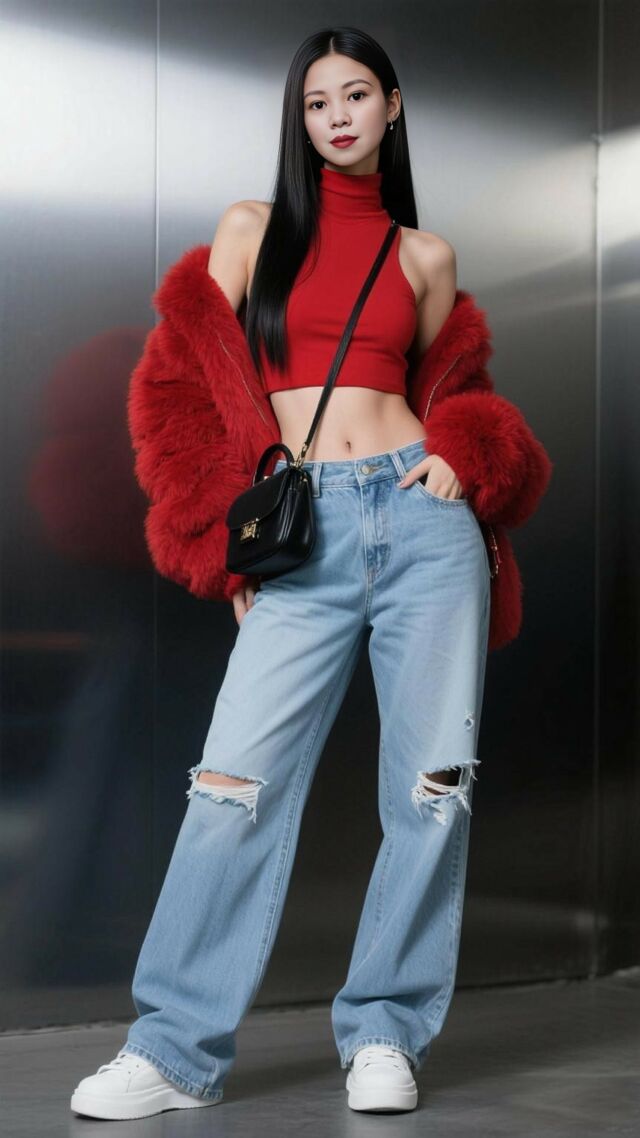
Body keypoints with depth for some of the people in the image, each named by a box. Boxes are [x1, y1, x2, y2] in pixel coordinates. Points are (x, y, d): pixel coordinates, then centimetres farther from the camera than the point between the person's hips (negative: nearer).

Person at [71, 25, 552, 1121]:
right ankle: (175, 1049, -1)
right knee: (238, 784, -10)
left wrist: (459, 458, 3)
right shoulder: (253, 228, 12)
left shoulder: (425, 255, 15)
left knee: (432, 787, -1)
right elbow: (189, 383, 8)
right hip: (301, 538, -1)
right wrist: (226, 537, 0)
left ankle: (385, 1033, 13)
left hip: (421, 517, 2)